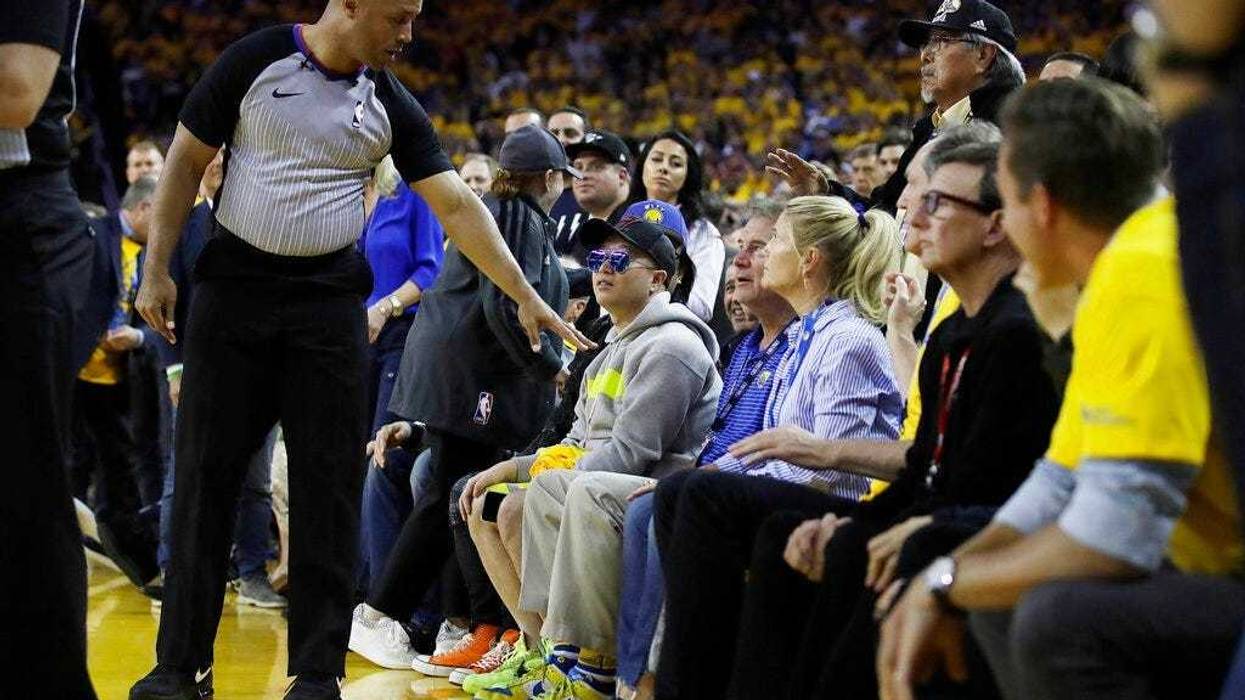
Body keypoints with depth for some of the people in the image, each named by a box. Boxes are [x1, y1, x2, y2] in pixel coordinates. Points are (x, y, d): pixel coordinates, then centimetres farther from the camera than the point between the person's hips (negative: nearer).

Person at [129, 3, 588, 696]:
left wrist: (525, 295, -4)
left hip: (330, 301, 2)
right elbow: (187, 161, 0)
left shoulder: (393, 104, 3)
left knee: (329, 482, -2)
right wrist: (157, 268, -5)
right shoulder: (255, 60, -4)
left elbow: (456, 204, 1)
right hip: (233, 292, -2)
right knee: (206, 474, 0)